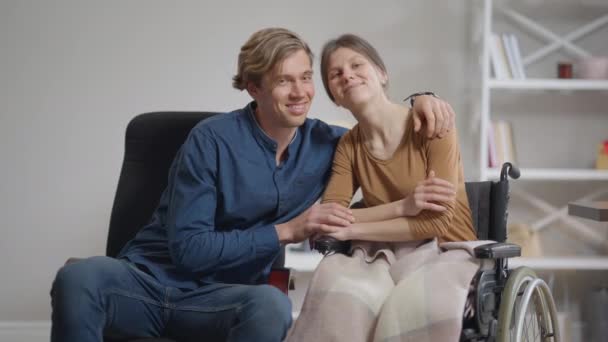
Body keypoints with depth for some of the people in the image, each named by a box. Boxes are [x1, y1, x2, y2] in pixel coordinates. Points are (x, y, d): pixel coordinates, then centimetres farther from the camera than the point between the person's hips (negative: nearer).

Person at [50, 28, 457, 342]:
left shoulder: (324, 143, 3)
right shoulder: (212, 140, -11)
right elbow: (186, 248, -14)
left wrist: (420, 101, -3)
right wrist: (285, 231, -19)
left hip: (220, 297, 3)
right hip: (152, 278, -2)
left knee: (272, 305, -35)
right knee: (79, 277, -35)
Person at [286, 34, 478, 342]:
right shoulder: (347, 147, 7)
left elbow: (437, 223, -15)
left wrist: (351, 229, -16)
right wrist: (402, 207, -20)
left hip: (444, 253, -3)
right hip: (387, 255, 3)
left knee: (416, 305, -37)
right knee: (337, 285, -31)